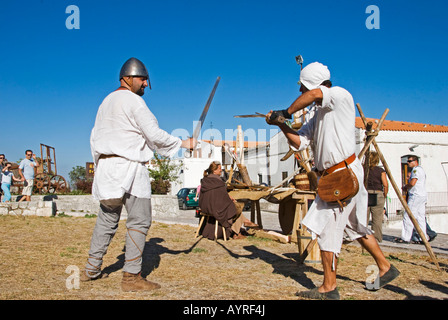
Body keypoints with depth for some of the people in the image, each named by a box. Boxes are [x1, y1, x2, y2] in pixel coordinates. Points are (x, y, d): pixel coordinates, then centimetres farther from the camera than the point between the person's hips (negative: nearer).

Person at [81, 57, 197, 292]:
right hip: (128, 166, -9)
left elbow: (94, 137, 20)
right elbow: (154, 135, -15)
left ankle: (92, 270, 22)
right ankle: (131, 277, -5)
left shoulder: (106, 102, 19)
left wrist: (100, 166, 23)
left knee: (107, 219, 16)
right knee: (139, 220, -4)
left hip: (105, 165, 9)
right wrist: (183, 143, -5)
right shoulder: (133, 100, -8)